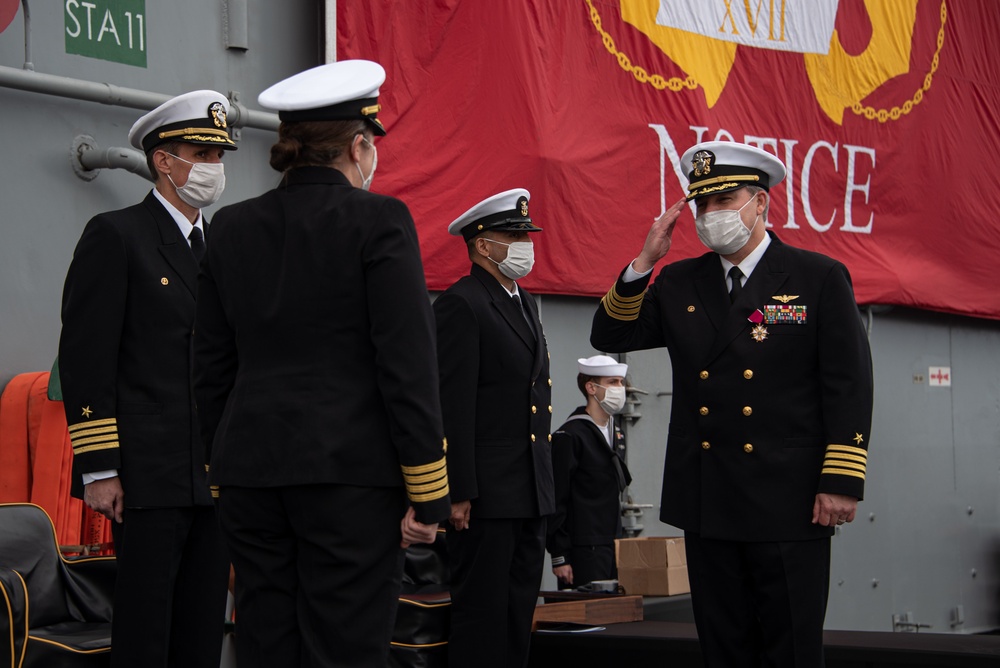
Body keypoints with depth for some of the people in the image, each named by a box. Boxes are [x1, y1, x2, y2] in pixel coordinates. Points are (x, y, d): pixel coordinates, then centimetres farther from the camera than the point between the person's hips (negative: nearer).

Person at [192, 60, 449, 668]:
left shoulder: (234, 227, 11)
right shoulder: (378, 220, -5)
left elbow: (212, 367, 13)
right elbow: (409, 363, -10)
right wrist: (428, 494, -7)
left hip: (249, 474, 6)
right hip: (350, 472, -5)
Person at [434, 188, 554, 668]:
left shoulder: (524, 303, 17)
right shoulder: (461, 304, -11)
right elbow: (452, 407, -16)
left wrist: (545, 480, 18)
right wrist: (459, 493, -19)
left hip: (531, 492, 9)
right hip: (486, 492, -9)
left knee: (519, 611, 12)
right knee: (481, 612, -3)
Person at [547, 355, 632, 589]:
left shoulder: (615, 434, 16)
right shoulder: (569, 436, -10)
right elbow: (556, 501, -13)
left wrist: (618, 541, 18)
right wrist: (559, 557, -15)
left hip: (613, 546, 8)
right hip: (583, 550, -8)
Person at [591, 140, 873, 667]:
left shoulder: (820, 278, -1)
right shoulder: (679, 283, 11)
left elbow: (849, 386, -5)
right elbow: (610, 337, 9)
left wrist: (841, 482, -12)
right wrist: (644, 262, -2)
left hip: (788, 504, -4)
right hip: (707, 504, 4)